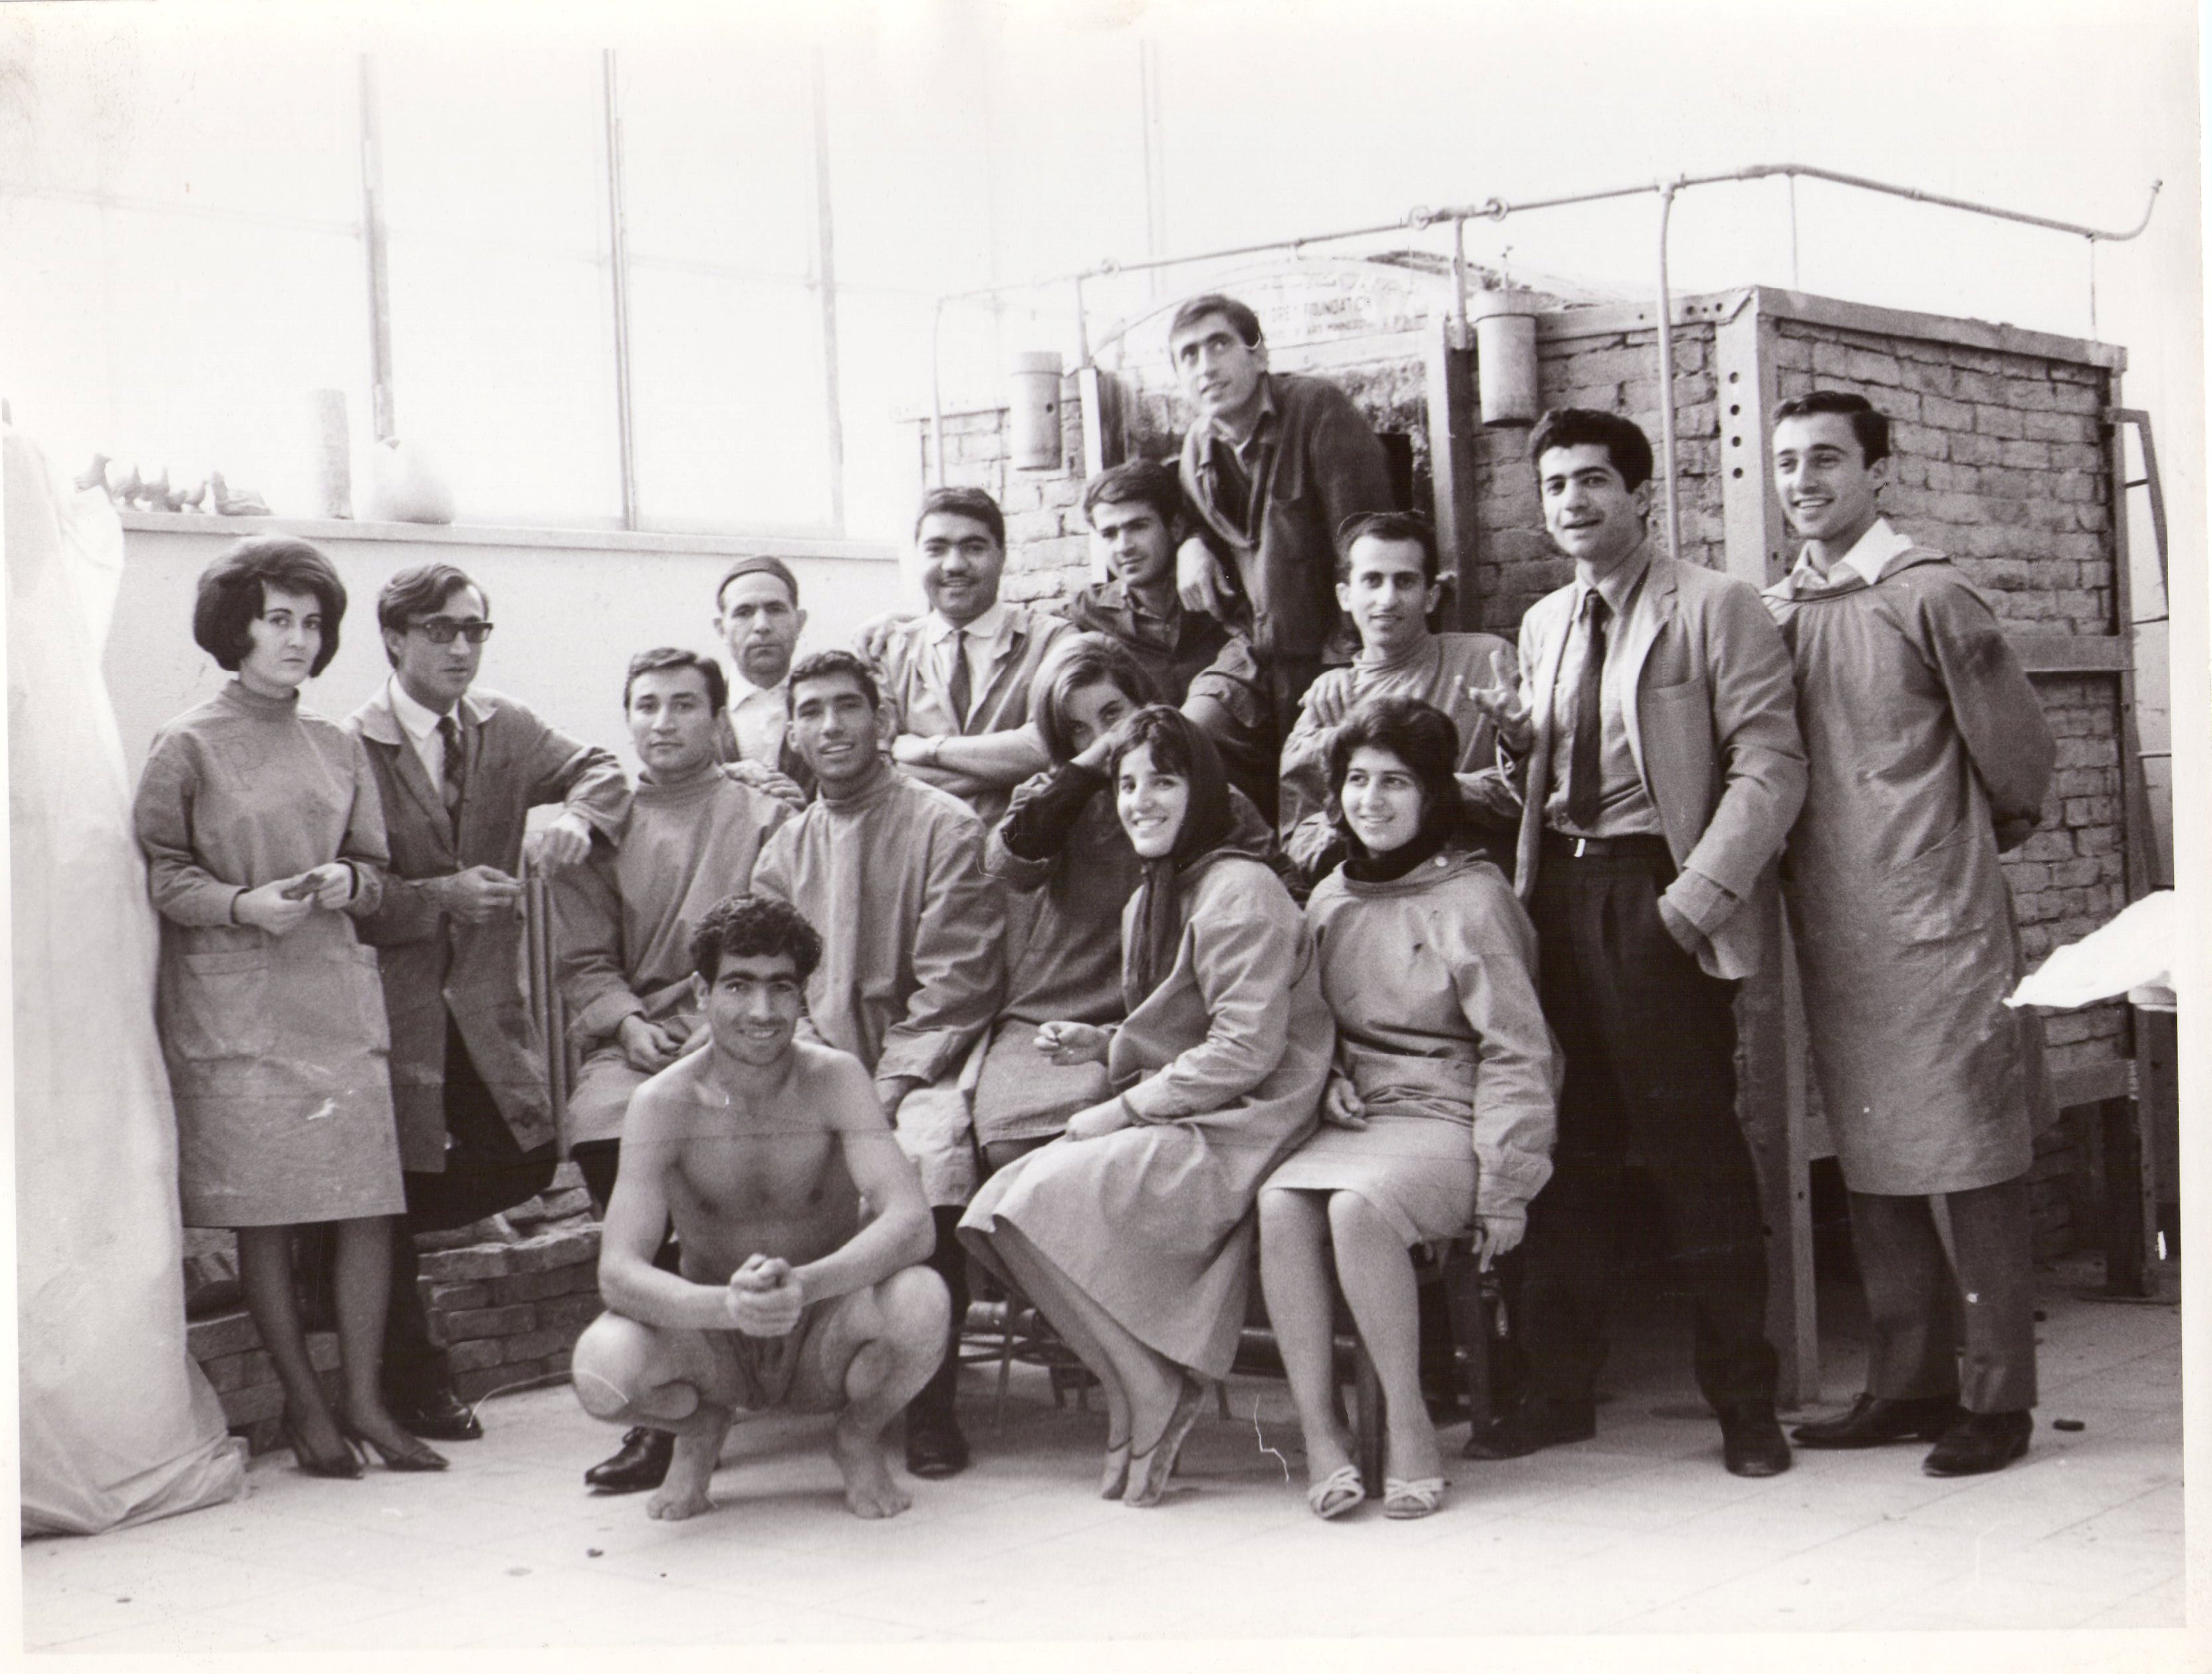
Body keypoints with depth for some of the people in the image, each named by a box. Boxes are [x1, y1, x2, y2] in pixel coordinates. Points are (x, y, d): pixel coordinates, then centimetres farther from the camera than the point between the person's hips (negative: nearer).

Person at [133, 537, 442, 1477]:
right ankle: (304, 1406, 11)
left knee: (369, 1204, -3)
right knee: (263, 1213, -1)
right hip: (235, 1004, -4)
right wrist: (242, 904, -16)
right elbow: (157, 871, -1)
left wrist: (346, 882, -5)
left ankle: (362, 1400, 8)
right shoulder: (187, 747, 0)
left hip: (336, 994, 4)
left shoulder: (338, 749, 14)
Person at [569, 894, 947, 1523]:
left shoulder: (835, 1079, -14)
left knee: (919, 1299, -33)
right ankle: (700, 1429, 7)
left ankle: (860, 1438, 2)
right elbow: (618, 1271, -22)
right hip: (715, 1347, 0)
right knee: (602, 1364, -31)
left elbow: (911, 1223, -26)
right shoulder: (663, 1103, -14)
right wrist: (726, 1304, -42)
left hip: (826, 1341, 0)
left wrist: (803, 1284, -44)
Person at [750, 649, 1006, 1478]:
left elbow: (954, 982, -6)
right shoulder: (785, 848, 17)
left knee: (928, 1153, -35)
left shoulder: (946, 826, 1)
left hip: (917, 1070, -4)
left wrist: (888, 1087, -16)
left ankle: (931, 1404, -23)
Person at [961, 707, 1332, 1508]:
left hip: (1239, 1129, -9)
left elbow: (1244, 1049, -18)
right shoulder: (1151, 901, 19)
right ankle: (1154, 1386, -6)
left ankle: (1155, 1396, -9)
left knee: (1048, 1199, -24)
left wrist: (1125, 1109, -14)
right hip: (1174, 1121, 9)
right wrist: (1102, 1046, 5)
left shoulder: (1241, 890, -11)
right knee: (1000, 1205, -11)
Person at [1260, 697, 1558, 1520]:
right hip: (1354, 1119, 5)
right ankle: (1319, 1431, -23)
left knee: (1359, 1206, -35)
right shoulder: (1331, 899, 14)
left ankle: (1408, 1422, -20)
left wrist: (1505, 1187, -10)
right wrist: (1330, 1084, 0)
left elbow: (1515, 1052, -6)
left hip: (1445, 1119, -5)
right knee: (1279, 1204, -27)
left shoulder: (1473, 898, -4)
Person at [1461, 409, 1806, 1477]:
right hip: (1559, 895, 6)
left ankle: (1743, 1400, 7)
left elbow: (1770, 765, -9)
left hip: (1658, 897, -6)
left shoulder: (1716, 609, -3)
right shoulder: (1541, 625, 17)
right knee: (1564, 1148, 8)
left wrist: (1701, 892, -17)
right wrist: (1519, 741, 3)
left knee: (1696, 1148, -4)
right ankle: (1560, 1389, 18)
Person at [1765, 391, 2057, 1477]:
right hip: (1835, 932, 6)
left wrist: (1966, 844, 11)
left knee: (1974, 1170, -1)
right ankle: (1909, 1385, 21)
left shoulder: (1927, 599, -9)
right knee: (1871, 1173, 11)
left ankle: (1996, 1400, 7)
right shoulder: (1778, 613, 9)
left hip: (1938, 927, -6)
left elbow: (2018, 758, -2)